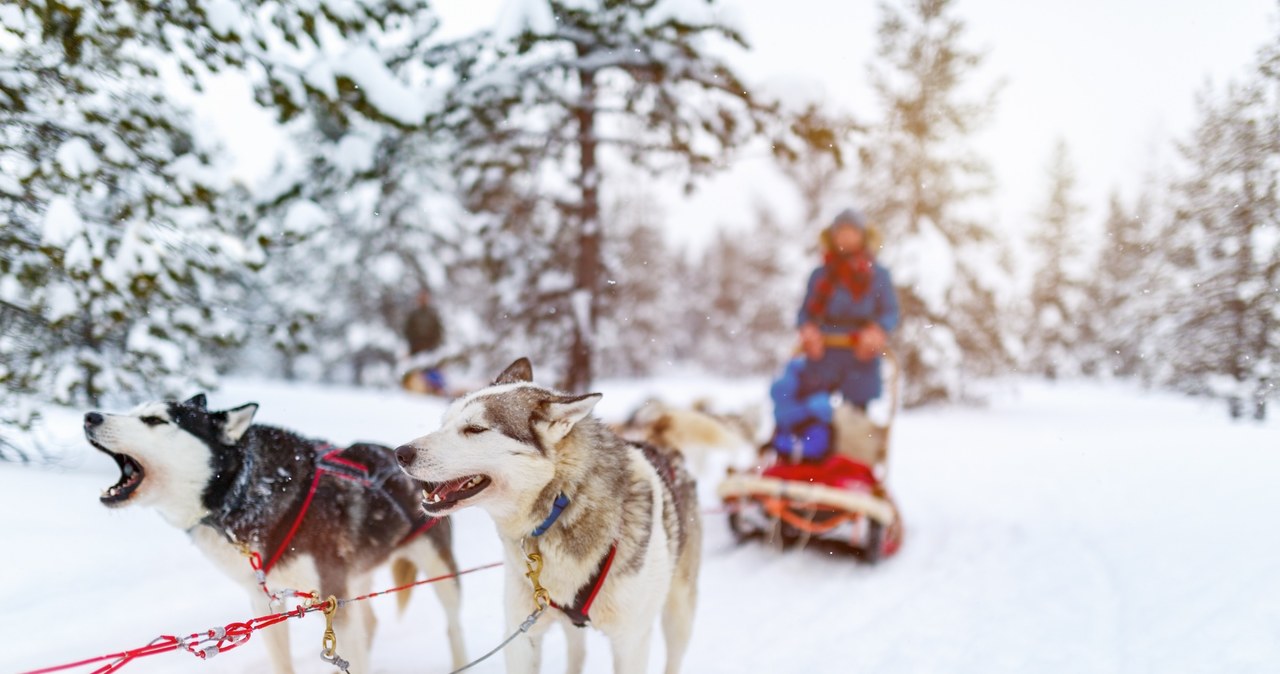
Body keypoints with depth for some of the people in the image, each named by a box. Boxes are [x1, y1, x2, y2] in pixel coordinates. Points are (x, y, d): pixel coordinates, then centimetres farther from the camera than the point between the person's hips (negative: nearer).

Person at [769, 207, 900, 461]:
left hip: (861, 357, -1)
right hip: (822, 354, 1)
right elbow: (805, 312, 10)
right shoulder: (820, 275, 14)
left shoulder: (878, 276, 9)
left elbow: (890, 312, 1)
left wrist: (877, 331, -19)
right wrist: (807, 329, -12)